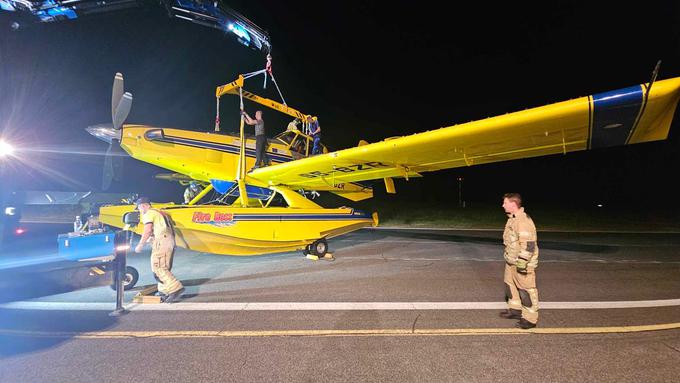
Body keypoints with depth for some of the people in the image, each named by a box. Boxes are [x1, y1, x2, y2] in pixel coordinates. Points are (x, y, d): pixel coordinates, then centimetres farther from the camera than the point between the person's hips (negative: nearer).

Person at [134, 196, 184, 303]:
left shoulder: (148, 213, 1)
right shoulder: (159, 212, 28)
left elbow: (148, 230, -14)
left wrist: (140, 245, -7)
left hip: (162, 240, -10)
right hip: (170, 239, 10)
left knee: (158, 267, -11)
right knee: (164, 268, 12)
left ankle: (176, 288, -20)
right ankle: (164, 292, 13)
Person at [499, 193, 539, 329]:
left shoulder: (523, 221, -24)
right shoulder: (512, 219, 8)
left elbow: (528, 245, -26)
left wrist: (522, 263, -24)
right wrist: (508, 256, 24)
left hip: (522, 263, -10)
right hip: (511, 261, 10)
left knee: (526, 289, 2)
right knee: (510, 284, 20)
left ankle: (530, 318, 14)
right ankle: (515, 309, 37)